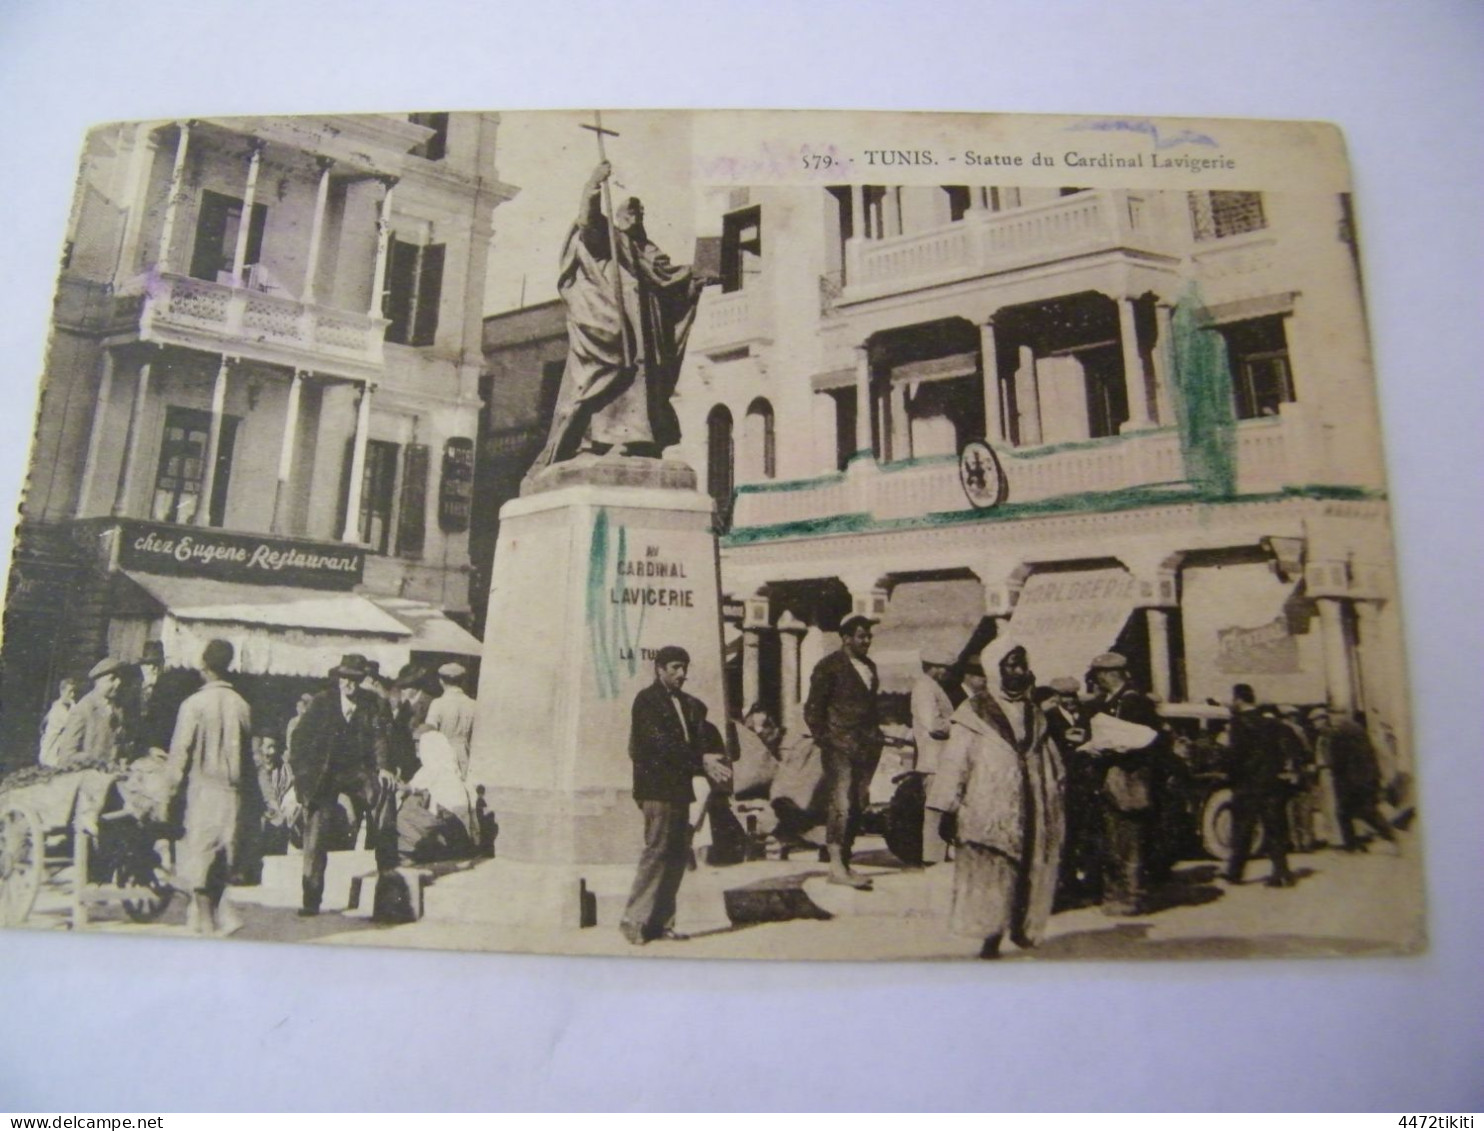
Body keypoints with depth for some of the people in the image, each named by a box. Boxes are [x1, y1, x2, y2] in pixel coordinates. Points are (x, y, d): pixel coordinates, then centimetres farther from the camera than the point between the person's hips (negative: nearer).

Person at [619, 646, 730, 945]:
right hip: (657, 788, -8)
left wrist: (710, 763, -9)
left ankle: (660, 922, 15)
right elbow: (661, 743, -17)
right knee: (657, 851, -8)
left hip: (679, 788, 8)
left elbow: (696, 741, 11)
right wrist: (701, 761, -21)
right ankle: (635, 920, 2)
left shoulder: (688, 704, 16)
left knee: (678, 855, 8)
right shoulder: (647, 700, -6)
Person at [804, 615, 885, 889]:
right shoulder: (829, 666, -4)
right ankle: (837, 867, -5)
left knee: (857, 806, 7)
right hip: (840, 747, -7)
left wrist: (875, 737, 14)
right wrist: (825, 740, -10)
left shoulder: (869, 666, 18)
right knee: (841, 805, -10)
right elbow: (812, 709, -5)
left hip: (866, 748, 7)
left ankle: (844, 864, 15)